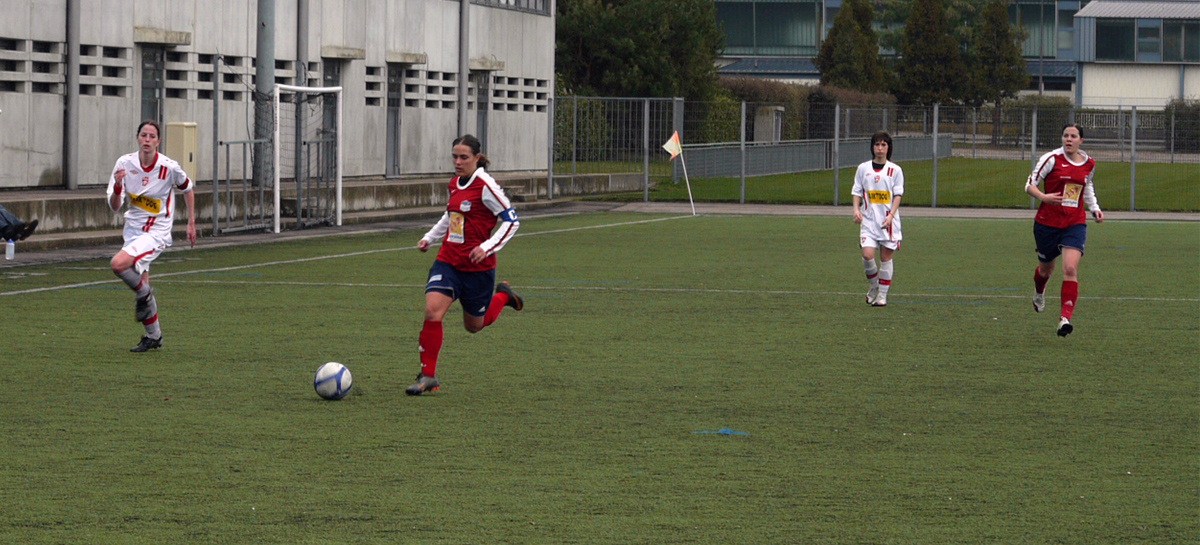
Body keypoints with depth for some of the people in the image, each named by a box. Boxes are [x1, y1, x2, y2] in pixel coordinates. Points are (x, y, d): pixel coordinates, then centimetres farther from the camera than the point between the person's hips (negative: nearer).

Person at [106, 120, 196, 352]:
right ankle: (154, 336, 26)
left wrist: (191, 223, 9)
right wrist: (118, 186, -27)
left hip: (157, 232, -5)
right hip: (133, 228, 5)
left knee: (119, 264, -27)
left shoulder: (169, 167, -14)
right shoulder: (125, 163, -7)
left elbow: (187, 189, 8)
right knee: (141, 284, 9)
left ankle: (144, 294, 1)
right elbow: (114, 206, -7)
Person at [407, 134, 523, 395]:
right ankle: (428, 375, -8)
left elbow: (511, 221, -11)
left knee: (474, 325, 10)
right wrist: (430, 237, 17)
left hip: (477, 267, -5)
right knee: (432, 311, -15)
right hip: (448, 261, 5)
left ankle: (503, 297, 40)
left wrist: (488, 247, -21)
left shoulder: (485, 186, -14)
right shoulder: (454, 184, 8)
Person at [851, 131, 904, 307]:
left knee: (886, 256, 0)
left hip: (888, 221, -1)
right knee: (867, 255, -14)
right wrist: (856, 210, -7)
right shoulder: (863, 168, 8)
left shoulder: (895, 170, 3)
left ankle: (882, 294, 11)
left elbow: (898, 195, 0)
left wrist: (891, 215, -14)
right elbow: (857, 192, 11)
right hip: (868, 219, 1)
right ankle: (873, 286, 11)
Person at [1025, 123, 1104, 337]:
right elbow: (1030, 184, -5)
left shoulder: (1089, 164, 6)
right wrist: (1043, 197, -24)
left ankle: (1065, 318, -22)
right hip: (1048, 222, -1)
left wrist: (1095, 209, 13)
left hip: (1075, 223, 1)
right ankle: (1039, 293, 53)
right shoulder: (1052, 159, -7)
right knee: (1046, 268, 15)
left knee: (1070, 268, -18)